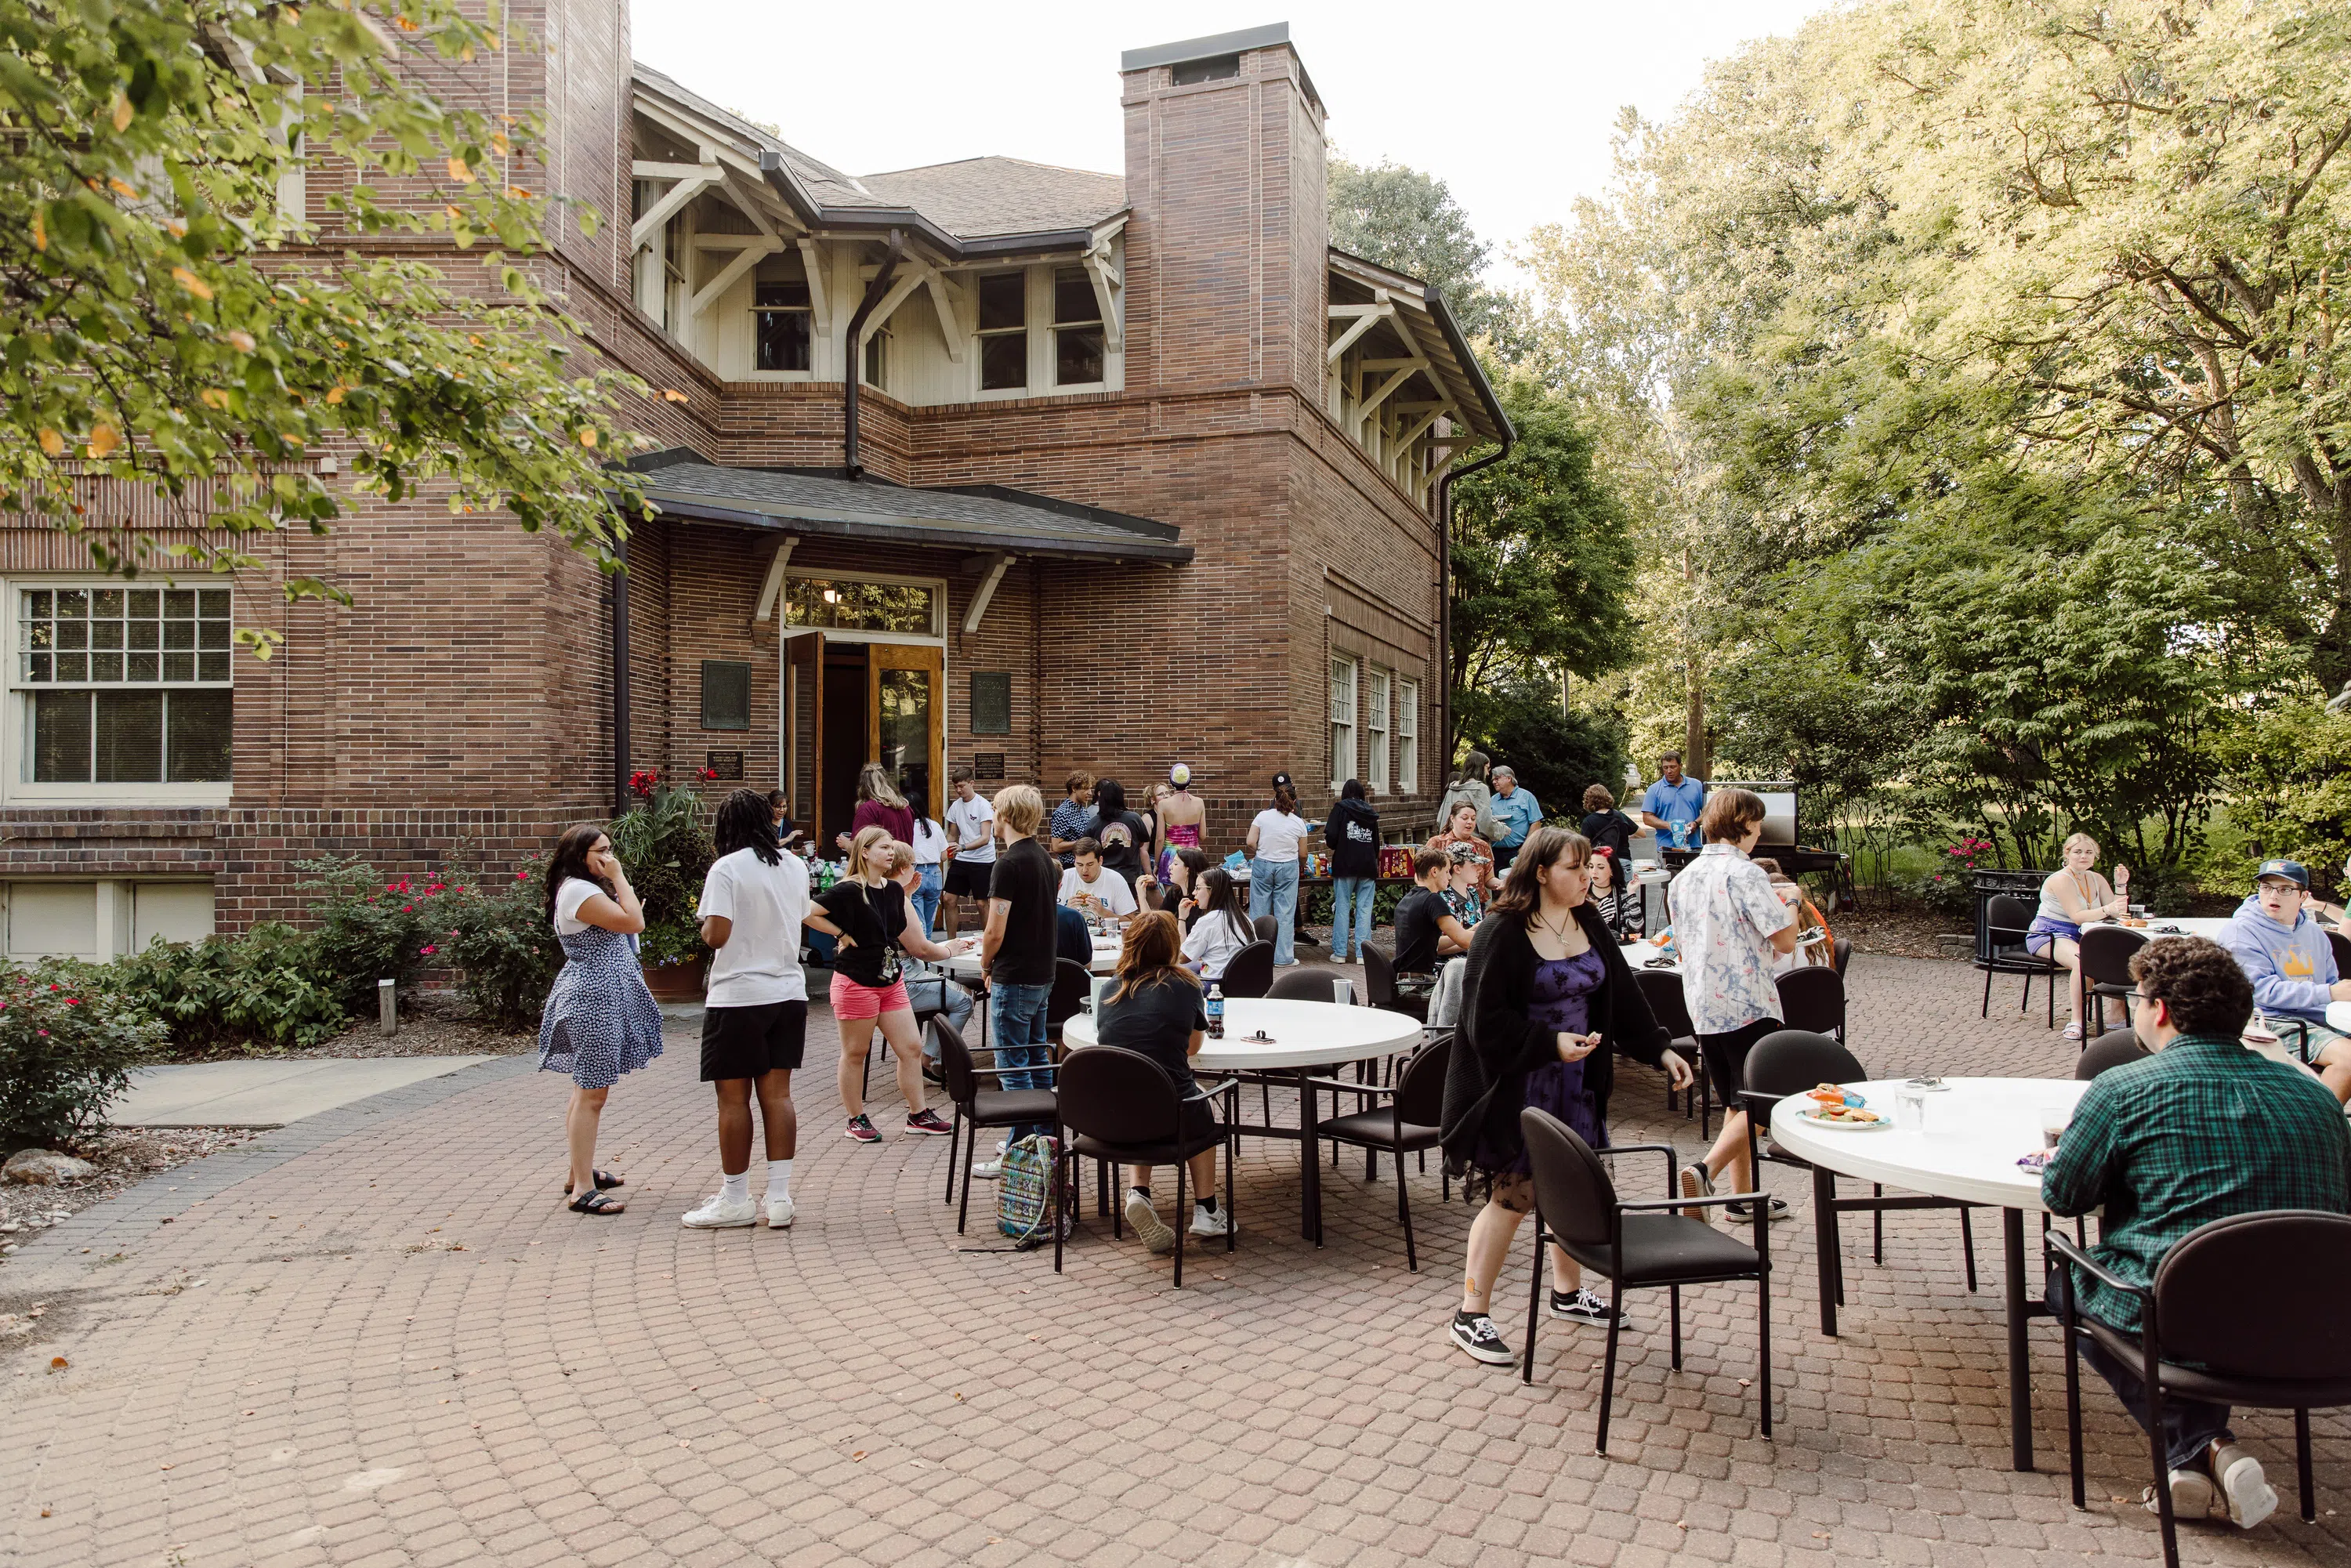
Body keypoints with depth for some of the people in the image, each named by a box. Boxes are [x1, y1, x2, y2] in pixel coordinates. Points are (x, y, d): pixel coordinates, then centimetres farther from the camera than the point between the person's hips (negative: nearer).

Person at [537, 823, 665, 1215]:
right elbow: (634, 922, -22)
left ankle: (581, 1172, 31)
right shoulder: (579, 890, -17)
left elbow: (626, 922, 17)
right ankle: (583, 1189, -7)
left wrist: (618, 883, 10)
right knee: (592, 1093, -9)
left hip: (594, 997, 11)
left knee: (587, 1089, 19)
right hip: (594, 1000, -11)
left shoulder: (586, 888, 17)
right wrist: (619, 878, -13)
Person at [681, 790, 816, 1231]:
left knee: (734, 1098, 4)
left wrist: (705, 924, 3)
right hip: (788, 992, 6)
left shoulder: (727, 869, -12)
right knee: (777, 1093, 8)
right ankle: (779, 1197, 10)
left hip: (738, 996, -6)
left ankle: (735, 1199, 13)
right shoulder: (796, 867, 7)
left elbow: (716, 935, -17)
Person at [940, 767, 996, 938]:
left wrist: (962, 847, -35)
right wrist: (943, 853, -2)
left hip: (983, 861, -6)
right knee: (949, 900, 3)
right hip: (960, 860, 6)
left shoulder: (983, 805, -13)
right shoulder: (955, 806, 6)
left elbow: (985, 838, -21)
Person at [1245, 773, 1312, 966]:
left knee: (1259, 910, 8)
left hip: (1262, 865, 0)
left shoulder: (1263, 816, -2)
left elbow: (1251, 843, -6)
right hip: (1288, 867, 0)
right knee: (1285, 912, 4)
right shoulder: (1299, 823, 0)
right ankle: (1283, 958, 7)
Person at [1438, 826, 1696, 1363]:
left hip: (1575, 1084, 7)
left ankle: (1567, 1292, 37)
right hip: (1518, 1087, -7)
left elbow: (1622, 995, 12)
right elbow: (1487, 1021, -19)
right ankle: (1471, 1316, 8)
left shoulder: (1588, 925, 5)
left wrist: (1661, 1050, 6)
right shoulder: (1502, 934, -18)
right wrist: (1551, 1042, -27)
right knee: (1512, 1196, -4)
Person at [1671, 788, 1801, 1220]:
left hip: (1702, 1006, 7)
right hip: (1748, 1005, -7)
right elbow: (1785, 941, -15)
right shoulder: (1746, 873, -14)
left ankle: (1743, 1195, 21)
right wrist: (1792, 902, 4)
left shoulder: (1682, 878, 9)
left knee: (1735, 1104, 17)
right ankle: (1705, 1170, -21)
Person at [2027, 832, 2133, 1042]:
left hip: (2079, 937, 7)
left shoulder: (2096, 880, 9)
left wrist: (2120, 886, -8)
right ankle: (2076, 1022, -29)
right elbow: (2077, 916, -24)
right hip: (2047, 936, -7)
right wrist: (2108, 910, -37)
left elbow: (2118, 914, 2)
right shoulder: (2061, 879, -14)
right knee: (2084, 960, -35)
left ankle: (2117, 1016, -4)